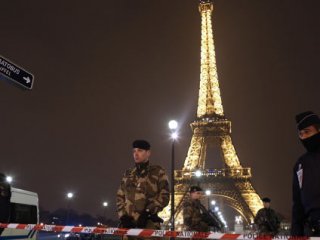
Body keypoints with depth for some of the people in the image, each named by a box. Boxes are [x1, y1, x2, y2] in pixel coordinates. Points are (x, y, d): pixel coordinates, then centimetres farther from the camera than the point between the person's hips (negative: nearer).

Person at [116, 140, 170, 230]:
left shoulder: (158, 172, 9)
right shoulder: (128, 174, 20)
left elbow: (164, 196, 0)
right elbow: (120, 197, 18)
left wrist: (148, 212, -11)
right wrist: (123, 216, 1)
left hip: (148, 224, -3)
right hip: (128, 222, 4)